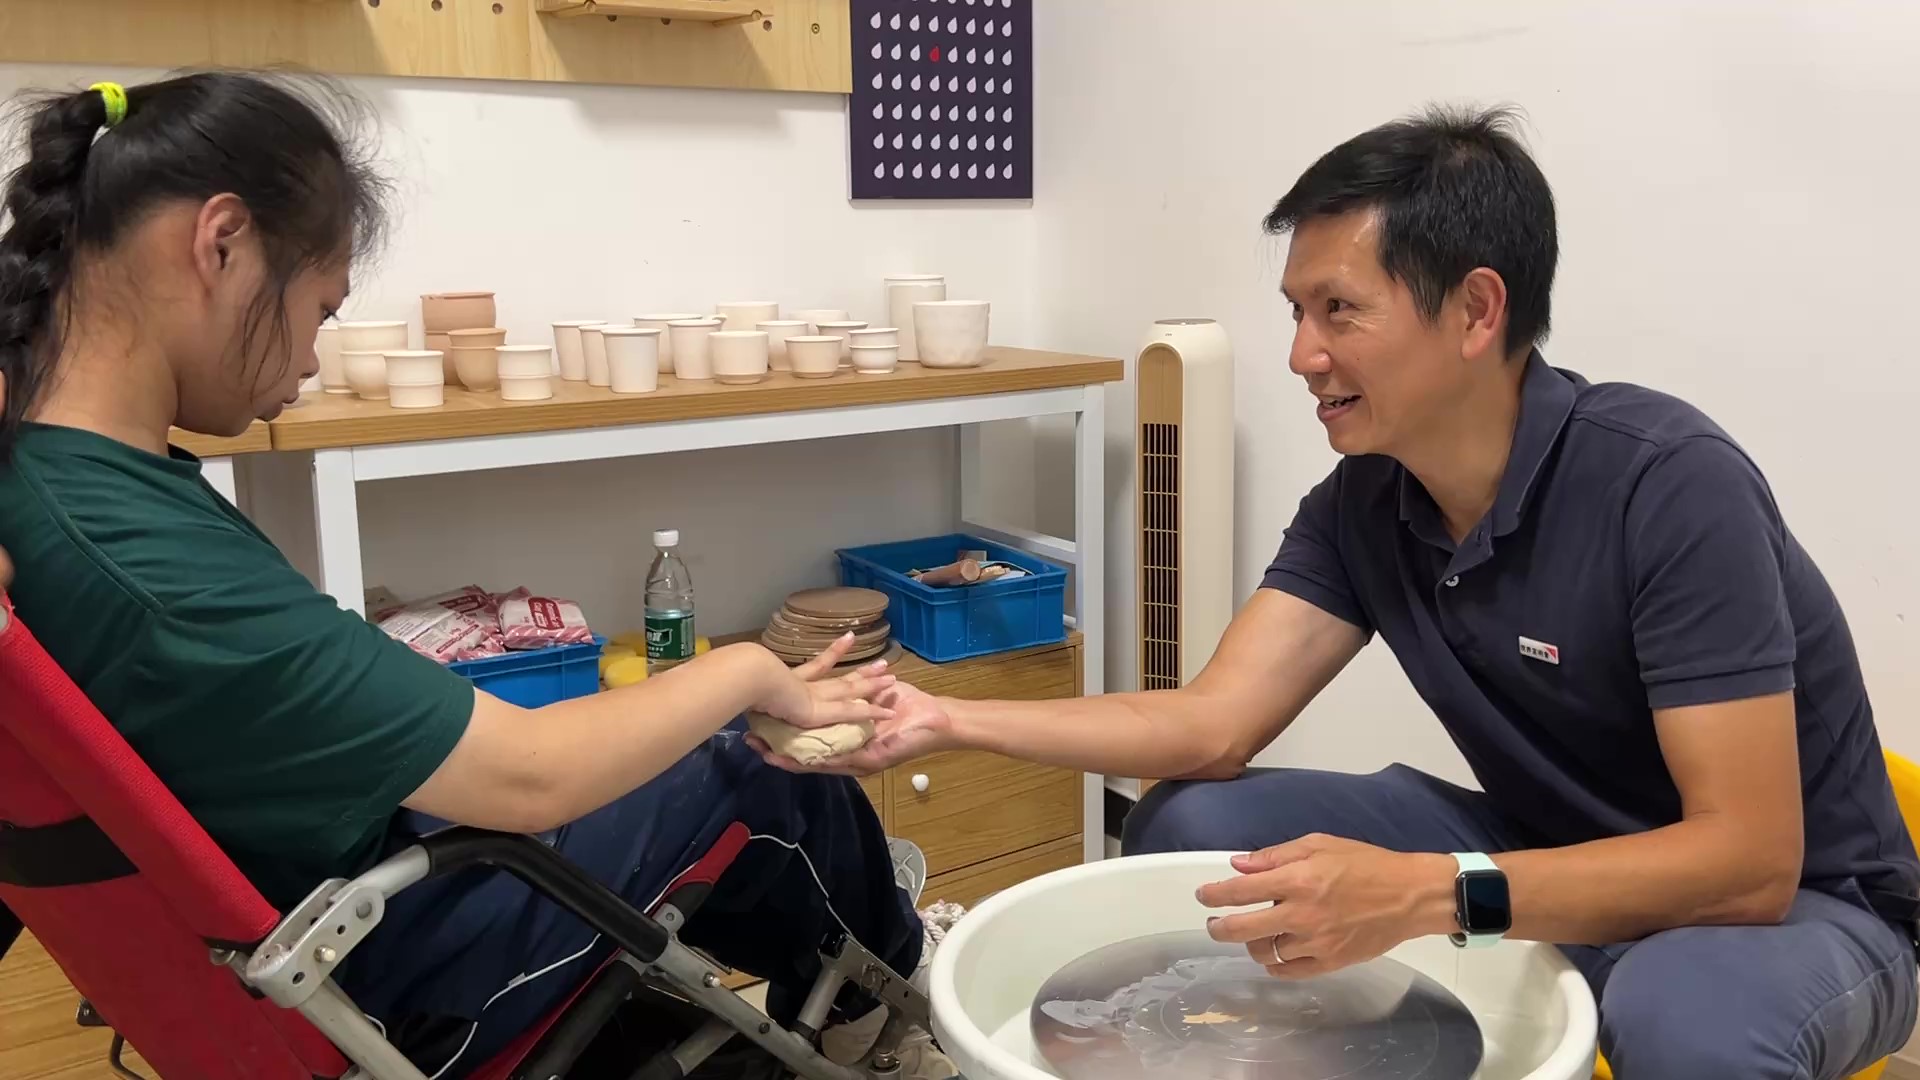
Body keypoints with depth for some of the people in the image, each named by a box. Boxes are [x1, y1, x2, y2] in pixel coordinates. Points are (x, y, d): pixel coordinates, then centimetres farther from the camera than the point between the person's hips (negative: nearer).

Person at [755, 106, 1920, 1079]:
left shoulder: (1669, 486, -28)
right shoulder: (1363, 501, -8)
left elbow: (1747, 857, -31)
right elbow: (1213, 726, -13)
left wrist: (1428, 898, -43)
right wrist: (944, 720, -22)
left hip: (1796, 905, -5)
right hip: (1550, 863, 5)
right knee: (1190, 824, -7)